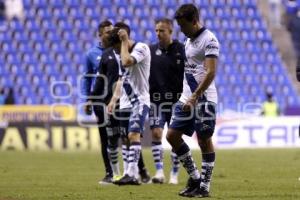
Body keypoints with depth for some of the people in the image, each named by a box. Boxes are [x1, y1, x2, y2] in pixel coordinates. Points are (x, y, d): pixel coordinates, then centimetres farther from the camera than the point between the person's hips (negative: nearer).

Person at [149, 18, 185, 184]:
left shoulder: (181, 50, -2)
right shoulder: (151, 50, 5)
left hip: (176, 100, -2)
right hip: (156, 99, 2)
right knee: (156, 134, -9)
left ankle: (174, 174, 12)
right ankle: (159, 172, -9)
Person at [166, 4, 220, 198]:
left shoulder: (209, 40, -12)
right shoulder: (189, 40, 15)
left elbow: (210, 73, -20)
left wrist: (194, 98, -23)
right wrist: (187, 97, 18)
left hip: (203, 99, -9)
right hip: (187, 97, 9)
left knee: (204, 141, -3)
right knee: (172, 135, 5)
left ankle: (205, 186, 4)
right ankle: (194, 177, 16)